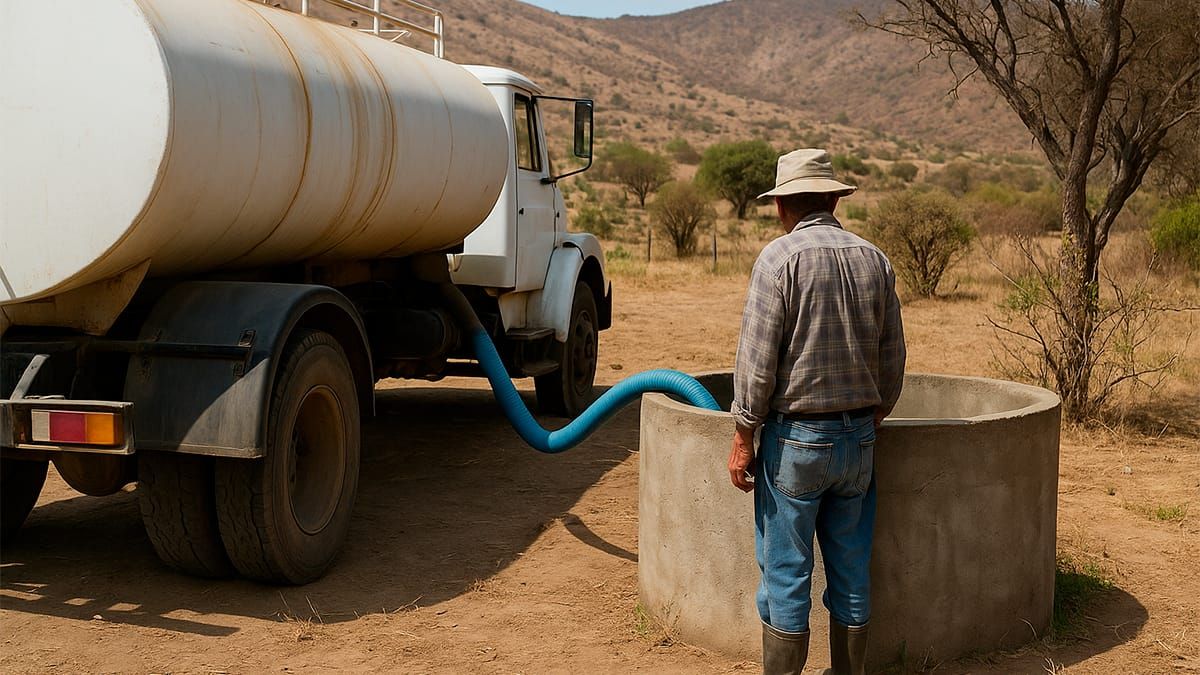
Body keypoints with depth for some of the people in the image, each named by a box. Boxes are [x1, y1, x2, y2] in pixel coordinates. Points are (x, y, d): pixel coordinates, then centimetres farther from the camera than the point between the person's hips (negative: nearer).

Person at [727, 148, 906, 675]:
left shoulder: (780, 258, -11)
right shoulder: (875, 260, 5)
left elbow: (757, 361, -13)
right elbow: (892, 359, 10)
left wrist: (743, 437, -6)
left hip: (795, 438, -5)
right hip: (858, 435, 5)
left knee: (785, 574, 2)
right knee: (851, 572, 13)